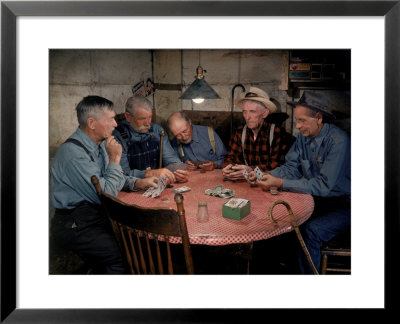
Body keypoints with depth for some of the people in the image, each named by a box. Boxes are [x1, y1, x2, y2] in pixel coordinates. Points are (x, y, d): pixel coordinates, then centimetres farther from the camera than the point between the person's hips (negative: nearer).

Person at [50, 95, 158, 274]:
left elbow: (111, 179, 18)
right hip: (76, 225, -8)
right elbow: (106, 194, -23)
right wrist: (115, 158, -15)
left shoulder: (99, 143, 7)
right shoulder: (73, 152, -22)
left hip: (98, 212, 9)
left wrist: (138, 183, 1)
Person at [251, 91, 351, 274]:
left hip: (343, 206, -6)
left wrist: (280, 183, -31)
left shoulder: (338, 141, -23)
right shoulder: (304, 136, 0)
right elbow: (291, 167, 2)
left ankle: (305, 273, -6)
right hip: (317, 199, 6)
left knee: (311, 230, -29)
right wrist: (268, 176, -19)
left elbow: (324, 185, -28)